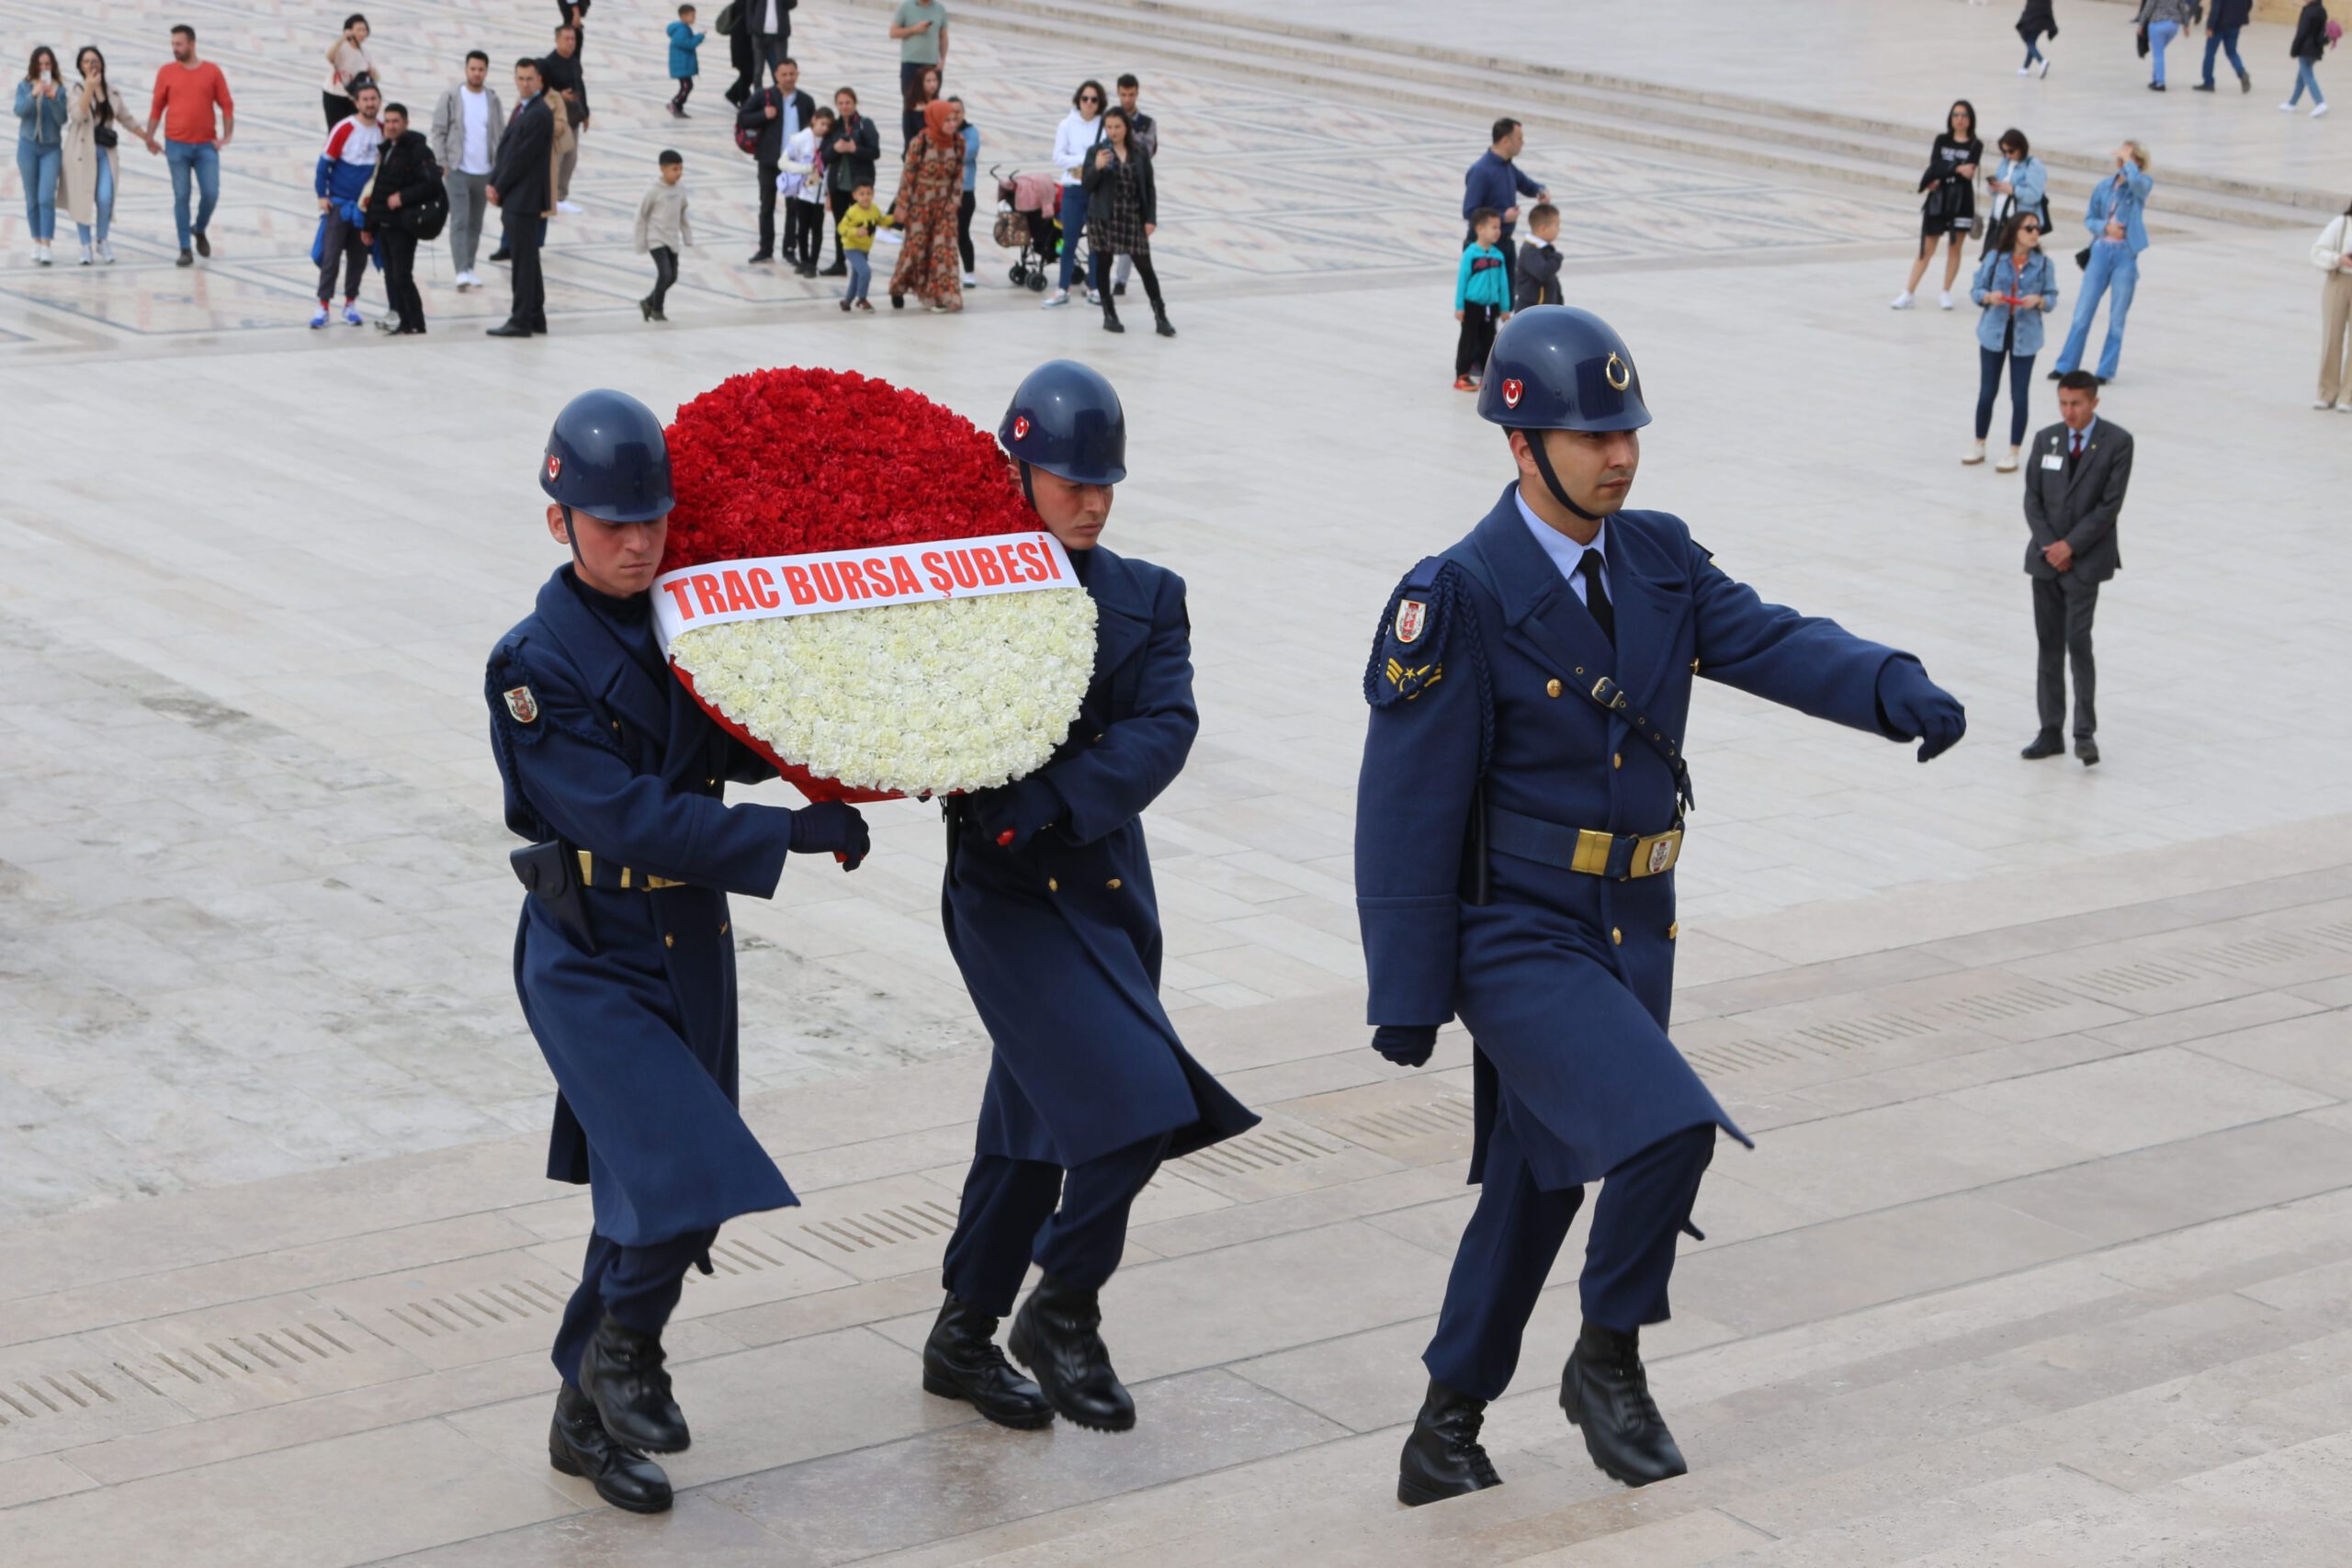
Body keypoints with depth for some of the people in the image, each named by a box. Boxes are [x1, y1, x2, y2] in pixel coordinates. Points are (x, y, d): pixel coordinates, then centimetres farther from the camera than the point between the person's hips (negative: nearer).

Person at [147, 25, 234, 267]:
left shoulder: (212, 71, 2)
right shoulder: (166, 72, 2)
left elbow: (226, 105, 5)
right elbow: (157, 106, 7)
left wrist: (227, 135, -4)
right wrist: (149, 136, 3)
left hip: (206, 145, 0)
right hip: (177, 145, 0)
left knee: (210, 194, -4)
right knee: (181, 197, 0)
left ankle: (199, 229, 25)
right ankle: (185, 249, 7)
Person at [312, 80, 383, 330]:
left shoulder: (383, 131, 1)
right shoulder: (344, 129, -14)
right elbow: (325, 162, -9)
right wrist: (321, 195, -11)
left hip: (367, 205, 4)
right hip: (339, 203, -4)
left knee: (359, 258, 9)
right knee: (330, 255, -4)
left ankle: (350, 304, 21)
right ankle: (323, 306, 1)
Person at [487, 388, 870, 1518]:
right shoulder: (537, 663, -16)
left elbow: (743, 752, 6)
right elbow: (625, 819, -23)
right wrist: (796, 833, -25)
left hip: (692, 946, 6)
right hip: (589, 962, -6)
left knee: (652, 1194, 14)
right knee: (684, 1182, -19)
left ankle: (589, 1418, 30)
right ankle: (623, 1347, 9)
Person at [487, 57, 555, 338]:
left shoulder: (540, 114, -15)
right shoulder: (521, 109, 15)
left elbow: (521, 157, -17)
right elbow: (505, 149, 14)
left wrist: (499, 188, -10)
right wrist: (493, 183, 2)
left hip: (525, 198, -10)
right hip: (515, 199, 10)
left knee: (523, 260, -6)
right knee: (527, 260, 13)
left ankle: (520, 321, -4)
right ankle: (535, 317, 20)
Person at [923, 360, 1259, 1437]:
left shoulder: (1147, 599, 6)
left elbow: (1163, 732, -8)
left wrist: (1044, 805, -22)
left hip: (1108, 889, 5)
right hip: (1007, 895, -5)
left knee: (1034, 1126, 14)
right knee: (1136, 1101, -17)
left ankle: (963, 1338, 30)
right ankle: (1062, 1310, 1)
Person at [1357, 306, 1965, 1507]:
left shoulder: (1659, 561, 5)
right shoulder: (1461, 595, -15)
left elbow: (1774, 642, -9)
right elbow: (1407, 807, -14)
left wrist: (1893, 689, -31)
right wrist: (1407, 994, -13)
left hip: (1632, 939, 7)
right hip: (1517, 943, -7)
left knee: (1537, 1189, 16)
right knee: (1667, 1127, -24)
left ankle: (1446, 1436, 31)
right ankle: (1607, 1359, -1)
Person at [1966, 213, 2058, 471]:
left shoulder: (2043, 264, -3)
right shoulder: (1995, 259, -4)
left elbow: (2052, 297, 1)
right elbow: (1976, 290, 1)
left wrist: (2039, 300, -20)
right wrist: (1989, 297, -20)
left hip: (2025, 336, -1)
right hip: (1994, 333, 1)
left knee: (2019, 395, 1)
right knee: (1987, 392, 8)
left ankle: (2013, 453, 12)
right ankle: (1979, 445, 27)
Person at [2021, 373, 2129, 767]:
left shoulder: (2117, 442, -7)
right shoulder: (2045, 439, 5)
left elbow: (2110, 504, -10)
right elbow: (2032, 498, 5)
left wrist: (2070, 546, -14)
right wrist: (2049, 546, -8)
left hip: (2085, 560, -4)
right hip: (2045, 557, 4)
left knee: (2077, 642, -12)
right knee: (2048, 645, 6)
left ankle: (2085, 733, -6)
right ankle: (2050, 731, 12)